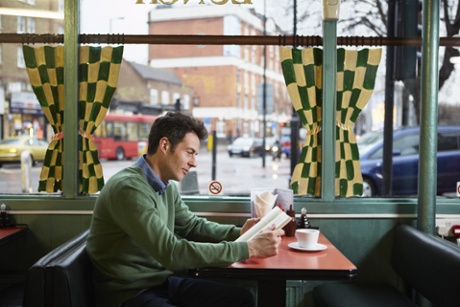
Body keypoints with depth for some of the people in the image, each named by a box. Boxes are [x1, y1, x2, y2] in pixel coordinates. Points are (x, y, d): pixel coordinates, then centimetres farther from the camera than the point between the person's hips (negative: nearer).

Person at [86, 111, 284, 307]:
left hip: (164, 282, 9)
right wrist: (248, 249, -27)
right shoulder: (129, 188, -24)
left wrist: (239, 233, -2)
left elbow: (192, 225, 16)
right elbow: (172, 253, -29)